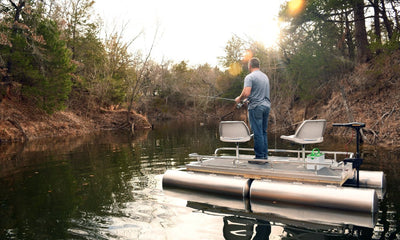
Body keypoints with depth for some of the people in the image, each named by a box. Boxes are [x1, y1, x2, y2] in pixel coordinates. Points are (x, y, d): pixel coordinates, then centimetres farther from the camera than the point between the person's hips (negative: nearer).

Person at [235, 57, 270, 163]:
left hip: (256, 107, -8)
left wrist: (239, 99, -2)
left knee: (258, 133, -4)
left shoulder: (250, 77, -9)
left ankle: (259, 157, 0)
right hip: (266, 105, 8)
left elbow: (246, 93, -20)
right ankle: (265, 156, 17)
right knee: (264, 132, 13)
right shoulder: (265, 76, 16)